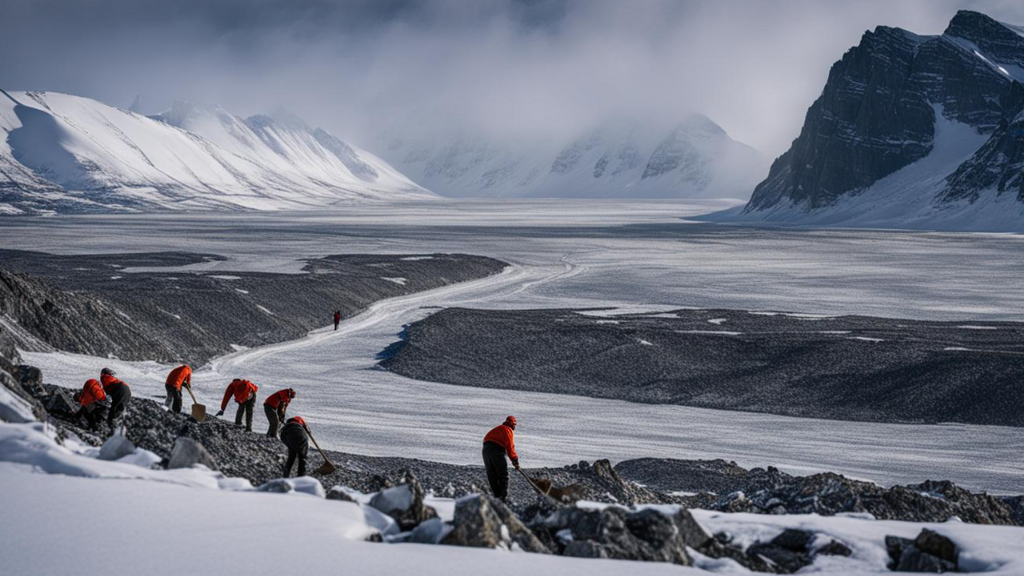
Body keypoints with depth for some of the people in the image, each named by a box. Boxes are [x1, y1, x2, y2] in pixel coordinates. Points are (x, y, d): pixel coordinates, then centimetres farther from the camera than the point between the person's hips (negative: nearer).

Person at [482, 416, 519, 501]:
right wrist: (515, 460, -2)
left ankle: (497, 495, 5)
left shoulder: (497, 429, 28)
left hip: (486, 449, 7)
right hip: (497, 450, -7)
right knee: (503, 474, -2)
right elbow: (510, 447, -6)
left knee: (492, 475, 9)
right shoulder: (508, 430, 3)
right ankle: (504, 495, -12)